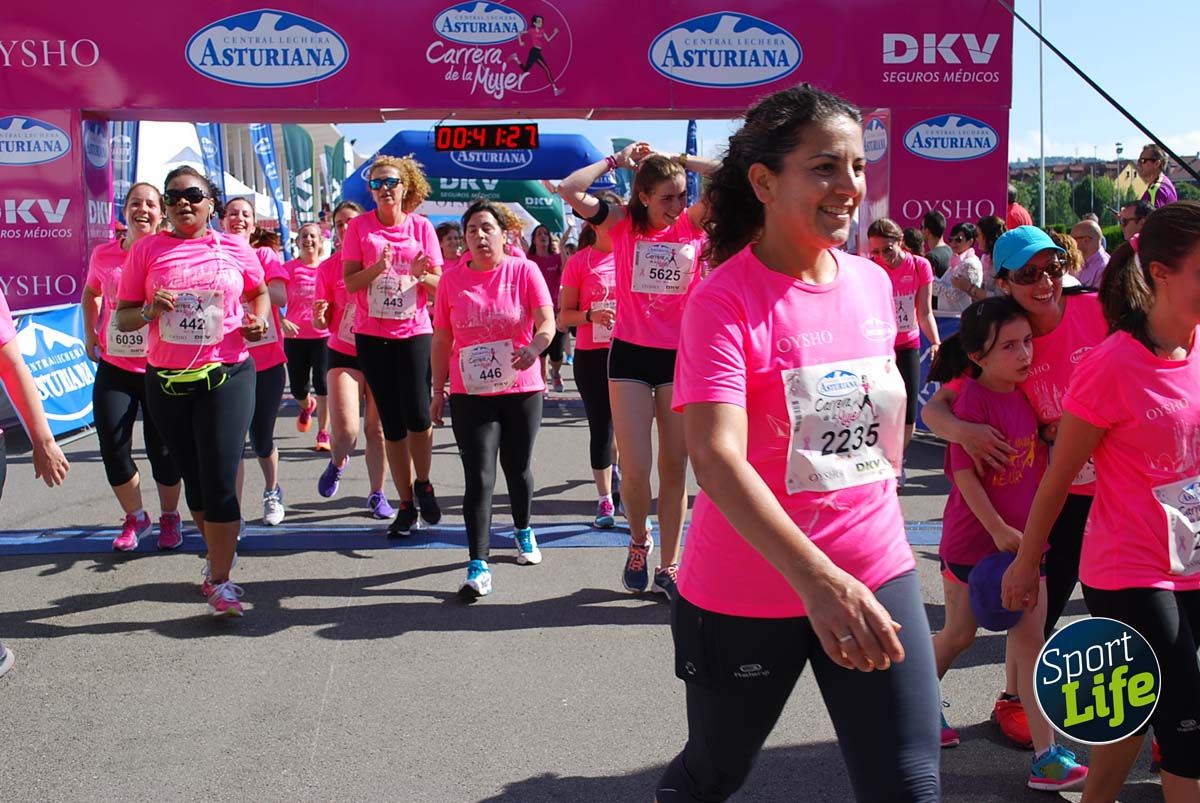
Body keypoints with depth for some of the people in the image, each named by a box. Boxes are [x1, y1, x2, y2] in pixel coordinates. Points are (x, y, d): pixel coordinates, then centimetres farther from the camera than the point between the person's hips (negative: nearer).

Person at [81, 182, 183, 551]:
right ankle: (135, 517, 25)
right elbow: (91, 293, 21)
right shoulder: (103, 255, 2)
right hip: (114, 368, 3)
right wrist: (90, 335, 13)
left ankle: (169, 517, 28)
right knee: (113, 449, 1)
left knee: (162, 450, 4)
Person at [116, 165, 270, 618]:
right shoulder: (147, 250, 2)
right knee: (194, 478, 14)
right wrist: (149, 311, -16)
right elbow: (122, 317, 5)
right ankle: (217, 557, 35)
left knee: (220, 479, -8)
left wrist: (259, 319, -1)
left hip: (227, 376, -2)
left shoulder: (235, 249, 3)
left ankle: (220, 580, 1)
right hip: (166, 381, 2)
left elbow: (259, 292, 20)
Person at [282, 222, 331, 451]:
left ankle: (323, 433, 5)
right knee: (298, 389, 9)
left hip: (323, 335, -1)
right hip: (295, 336, 1)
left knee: (322, 385, -5)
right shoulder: (290, 268, -1)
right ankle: (307, 406, 45)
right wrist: (282, 321, -22)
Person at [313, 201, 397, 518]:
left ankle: (377, 494, 21)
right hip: (344, 354, 0)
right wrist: (319, 316, -23)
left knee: (377, 429, 4)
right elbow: (322, 324, 1)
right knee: (345, 430, -13)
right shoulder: (329, 267, 0)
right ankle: (337, 462, 22)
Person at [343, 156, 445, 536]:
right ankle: (406, 504, 17)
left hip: (414, 331, -1)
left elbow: (438, 284, 2)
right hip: (372, 334, 1)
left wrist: (420, 274, -19)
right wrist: (377, 267, -21)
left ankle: (423, 484, 14)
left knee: (417, 414, -14)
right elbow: (349, 282, -4)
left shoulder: (421, 226, 2)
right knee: (392, 422, 5)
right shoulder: (360, 226, 2)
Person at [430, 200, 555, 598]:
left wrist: (534, 346, -36)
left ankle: (523, 531, 43)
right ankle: (478, 566, -6)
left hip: (522, 390, 0)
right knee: (478, 478, -7)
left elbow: (547, 321, -14)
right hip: (470, 393, 0)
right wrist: (438, 390, 7)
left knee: (518, 469, 16)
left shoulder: (524, 271, -4)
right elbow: (442, 339, 7)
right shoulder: (452, 279, 2)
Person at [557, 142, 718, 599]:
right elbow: (569, 189, -15)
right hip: (631, 355, -1)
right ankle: (639, 541, 25)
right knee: (635, 469, -5)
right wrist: (617, 160, -4)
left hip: (682, 355, 2)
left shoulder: (694, 223, 1)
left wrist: (681, 161, -3)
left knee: (675, 467, 7)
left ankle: (668, 567, 18)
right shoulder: (623, 224, -2)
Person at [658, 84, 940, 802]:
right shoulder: (725, 300, -16)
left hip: (878, 578, 5)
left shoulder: (873, 282, 4)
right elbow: (715, 457, -29)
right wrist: (818, 579, -39)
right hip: (747, 593, -4)